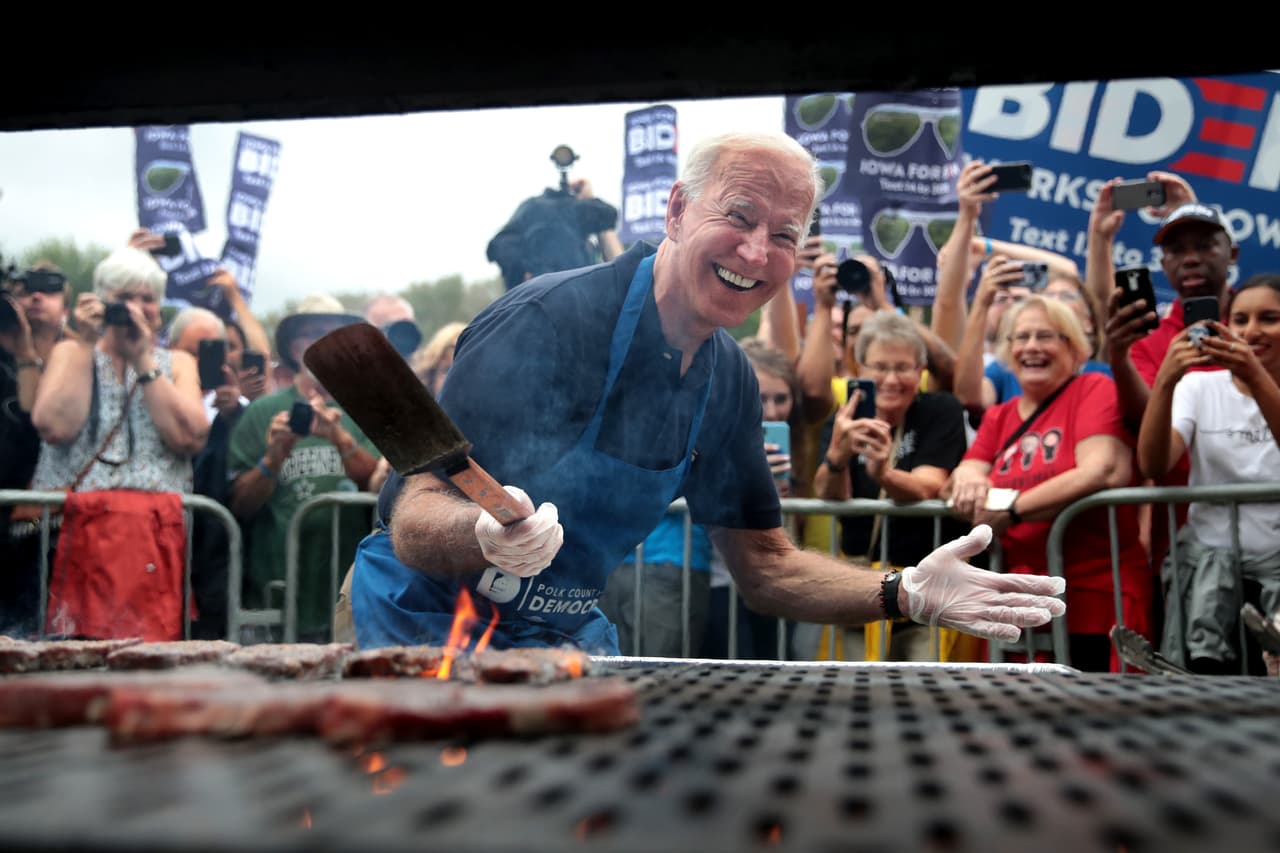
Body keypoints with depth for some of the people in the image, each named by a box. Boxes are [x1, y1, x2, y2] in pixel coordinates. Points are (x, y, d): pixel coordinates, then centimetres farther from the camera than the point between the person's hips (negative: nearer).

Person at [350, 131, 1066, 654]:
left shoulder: (730, 381, -2)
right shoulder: (548, 321, -23)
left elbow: (763, 565, 5)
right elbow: (412, 521, -26)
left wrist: (906, 595, -10)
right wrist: (486, 533, -49)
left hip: (572, 636, 6)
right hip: (433, 625, -5)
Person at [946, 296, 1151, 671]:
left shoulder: (1094, 390, -2)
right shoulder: (998, 417, 16)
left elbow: (1103, 472, -17)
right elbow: (968, 472, 6)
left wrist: (1011, 511, -18)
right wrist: (967, 479, -18)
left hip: (1096, 594, -5)